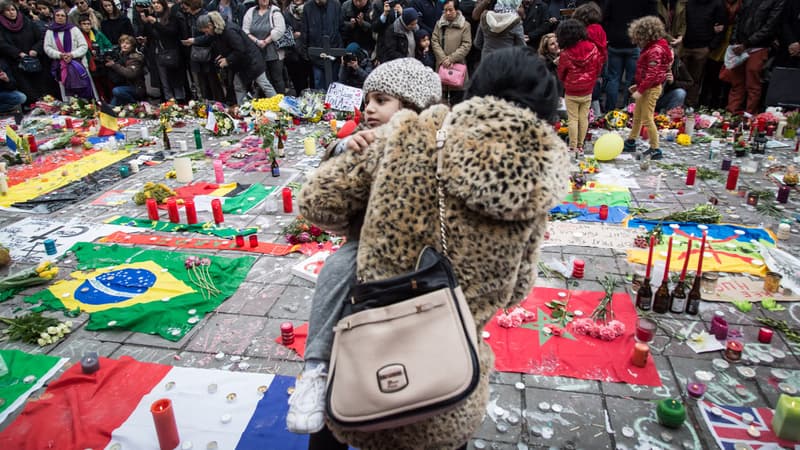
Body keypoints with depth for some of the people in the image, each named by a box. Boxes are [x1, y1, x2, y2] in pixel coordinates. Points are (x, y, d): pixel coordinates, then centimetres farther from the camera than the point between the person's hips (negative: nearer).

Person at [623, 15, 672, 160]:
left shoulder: (655, 50, -22)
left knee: (647, 119, -5)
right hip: (646, 87, 10)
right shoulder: (651, 48, 9)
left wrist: (640, 90, -25)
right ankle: (631, 142, 35)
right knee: (637, 115, 20)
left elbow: (652, 75, -26)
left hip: (651, 89, -10)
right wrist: (638, 85, 15)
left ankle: (655, 149, 3)